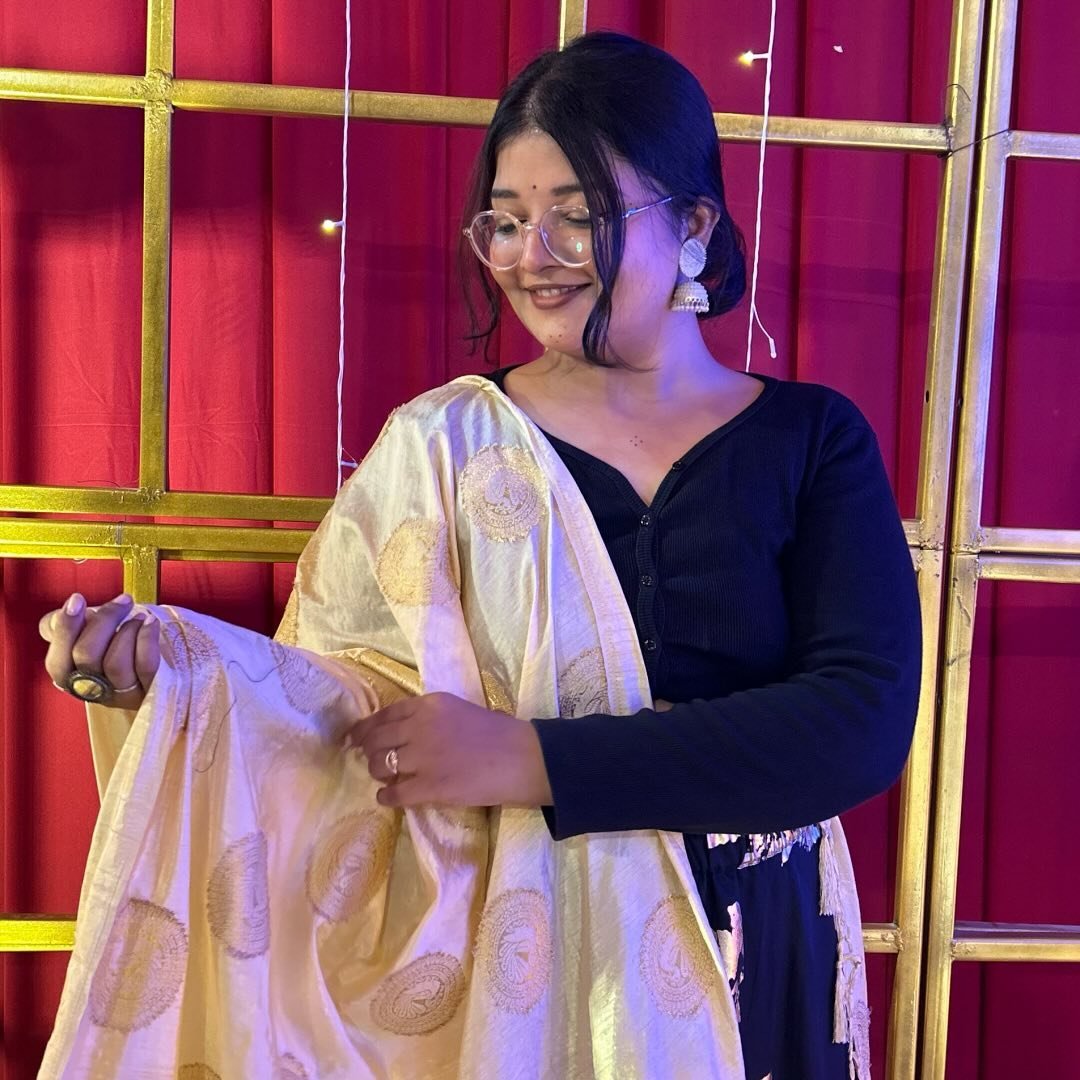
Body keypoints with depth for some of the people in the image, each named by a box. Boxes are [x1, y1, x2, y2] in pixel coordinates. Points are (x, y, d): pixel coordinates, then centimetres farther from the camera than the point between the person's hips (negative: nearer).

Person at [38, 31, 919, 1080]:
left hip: (759, 963, 1)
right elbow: (353, 689, -9)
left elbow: (864, 721, -16)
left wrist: (531, 758, -21)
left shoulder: (814, 441, -5)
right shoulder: (441, 447, -5)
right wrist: (178, 655, -28)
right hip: (507, 963, 0)